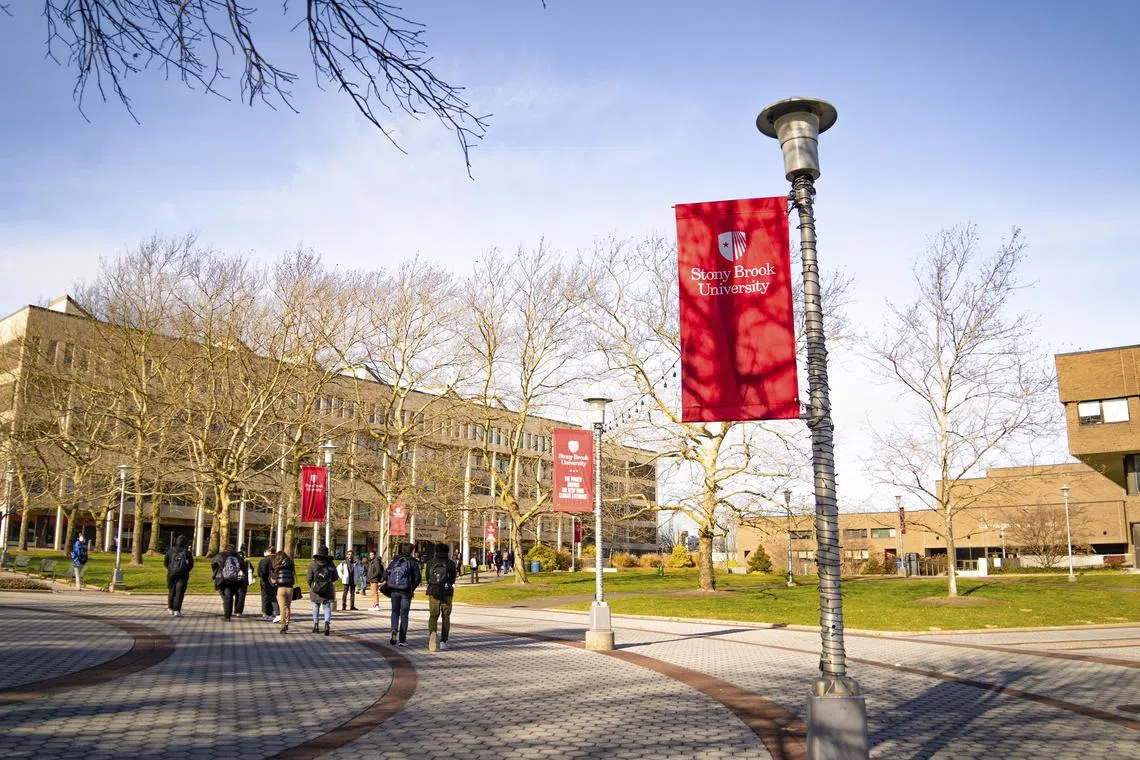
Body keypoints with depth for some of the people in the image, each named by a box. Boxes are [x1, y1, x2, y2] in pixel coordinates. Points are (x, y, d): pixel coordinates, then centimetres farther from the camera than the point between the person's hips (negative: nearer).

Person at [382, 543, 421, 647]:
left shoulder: (394, 561, 5)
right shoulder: (413, 563, -3)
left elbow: (385, 575, 1)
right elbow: (417, 578, -7)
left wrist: (390, 585, 15)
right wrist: (412, 588, 9)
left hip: (394, 591, 2)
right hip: (406, 592, -2)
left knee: (395, 612, 16)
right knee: (404, 614, 7)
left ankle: (394, 630, -11)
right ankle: (402, 640, 8)